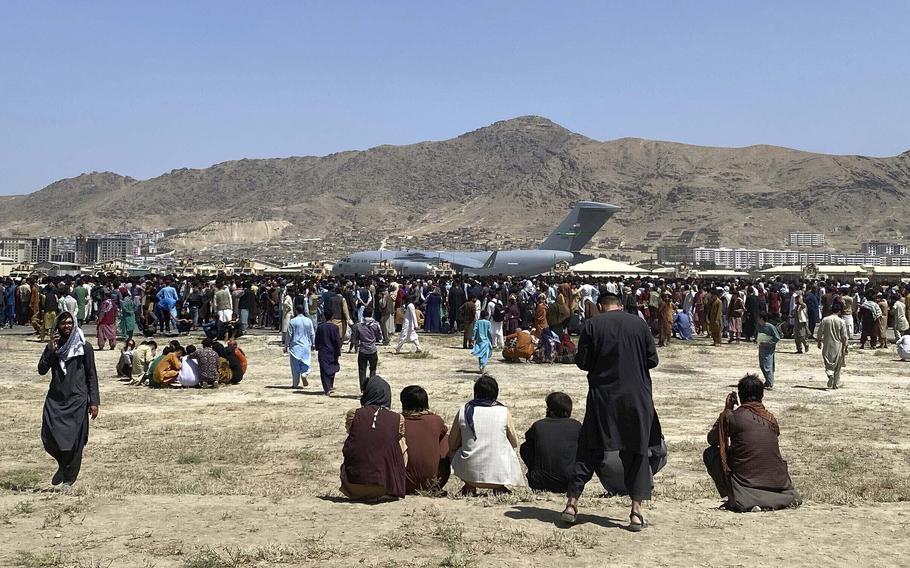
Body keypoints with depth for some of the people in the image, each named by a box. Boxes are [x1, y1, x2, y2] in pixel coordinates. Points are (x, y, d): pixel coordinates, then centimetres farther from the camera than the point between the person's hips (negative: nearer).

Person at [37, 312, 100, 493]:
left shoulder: (84, 347, 0)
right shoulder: (52, 346, 9)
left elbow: (92, 376, 1)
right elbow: (42, 370, -1)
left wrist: (94, 401, -4)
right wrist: (51, 350, -12)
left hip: (77, 400, -3)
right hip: (55, 399, 3)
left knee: (74, 441, -2)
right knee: (49, 438, -6)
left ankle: (69, 480, 13)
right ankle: (63, 465, 24)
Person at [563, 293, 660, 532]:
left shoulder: (592, 325, -3)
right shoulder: (639, 323, 1)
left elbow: (582, 361, -2)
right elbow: (653, 360, 3)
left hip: (602, 396, 0)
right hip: (636, 397, 1)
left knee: (588, 450, 9)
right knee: (637, 453, 9)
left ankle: (572, 503, 8)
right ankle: (636, 511, 5)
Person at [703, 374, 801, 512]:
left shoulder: (732, 417, -5)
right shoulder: (771, 419, 7)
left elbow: (711, 439, 10)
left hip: (747, 483, -5)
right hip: (777, 483, 5)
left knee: (710, 453, 10)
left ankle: (733, 497, -1)